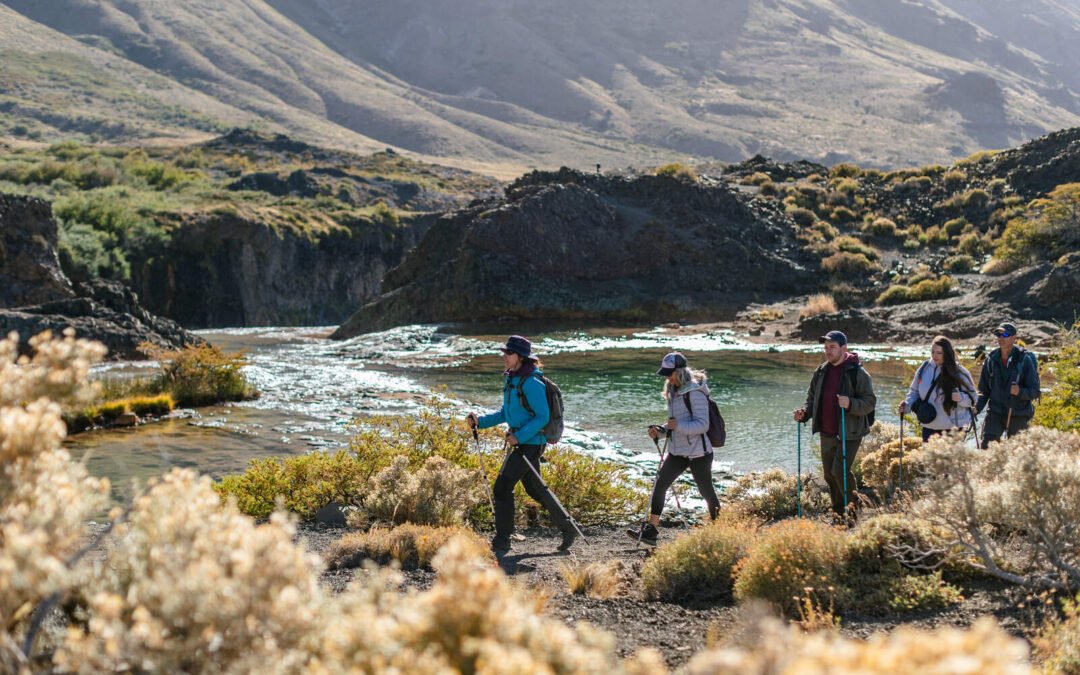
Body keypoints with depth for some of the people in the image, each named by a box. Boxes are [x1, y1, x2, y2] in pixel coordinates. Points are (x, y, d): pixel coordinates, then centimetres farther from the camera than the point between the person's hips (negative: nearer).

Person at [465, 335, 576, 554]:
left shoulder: (531, 383, -18)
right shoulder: (511, 380, 10)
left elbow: (543, 417, -19)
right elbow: (505, 413, 18)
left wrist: (519, 436, -23)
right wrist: (480, 421, 5)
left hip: (531, 443, -10)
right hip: (519, 442, 10)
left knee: (502, 487, -9)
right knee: (535, 489, 17)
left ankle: (502, 540, -1)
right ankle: (568, 529, 27)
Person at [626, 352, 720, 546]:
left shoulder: (695, 392, -17)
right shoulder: (673, 392, 10)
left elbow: (702, 424, -20)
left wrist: (678, 426, -27)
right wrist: (660, 431, 2)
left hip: (698, 452, -8)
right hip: (677, 452, 8)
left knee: (707, 492, 8)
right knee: (659, 485, -7)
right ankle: (650, 531, -10)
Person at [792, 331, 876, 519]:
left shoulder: (857, 373, -9)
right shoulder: (821, 372, 10)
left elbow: (870, 401, -11)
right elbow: (812, 398, 19)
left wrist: (850, 404, -30)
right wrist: (804, 412, -2)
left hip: (849, 433, -7)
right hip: (827, 433, 7)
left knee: (840, 471, -15)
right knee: (829, 475, 10)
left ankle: (854, 509, 3)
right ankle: (838, 514, 22)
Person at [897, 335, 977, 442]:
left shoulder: (959, 372, -7)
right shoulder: (924, 368, 2)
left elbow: (972, 398, -2)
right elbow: (914, 392, 12)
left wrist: (961, 398, -23)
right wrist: (907, 405, -6)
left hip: (953, 429, -3)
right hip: (929, 427, 3)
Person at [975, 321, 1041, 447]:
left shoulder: (1025, 360, -8)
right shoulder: (991, 360, 3)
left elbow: (1035, 392, -8)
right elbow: (984, 390, 11)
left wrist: (1020, 392, -28)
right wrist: (976, 408, -5)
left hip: (1019, 415, -2)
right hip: (996, 413, 2)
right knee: (986, 445, -14)